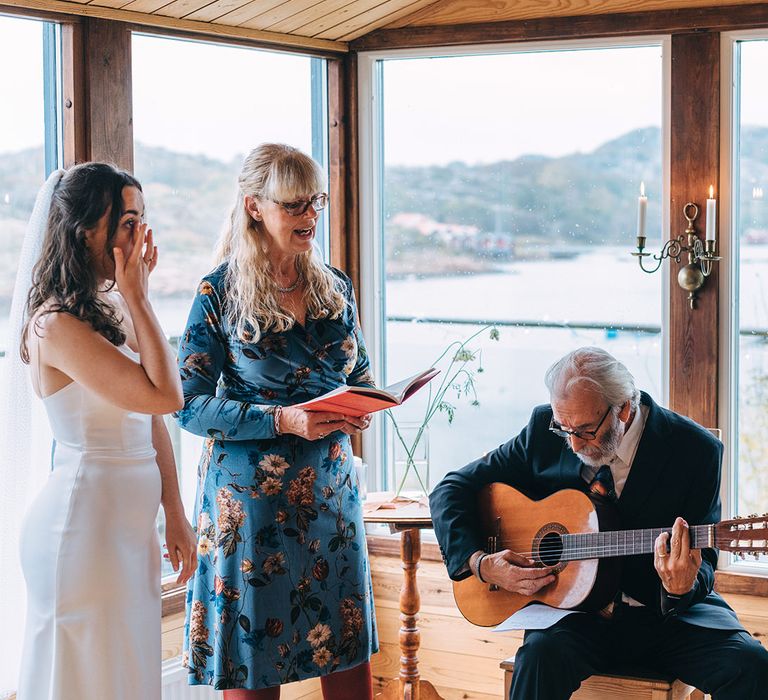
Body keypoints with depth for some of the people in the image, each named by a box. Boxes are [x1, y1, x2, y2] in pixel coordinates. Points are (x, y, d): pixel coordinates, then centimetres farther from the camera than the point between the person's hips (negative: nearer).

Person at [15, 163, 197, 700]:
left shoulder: (114, 309, 9)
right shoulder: (56, 326, -18)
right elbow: (166, 395, -23)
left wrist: (174, 514, 12)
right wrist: (139, 298, -16)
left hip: (127, 526, 9)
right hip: (84, 528, -9)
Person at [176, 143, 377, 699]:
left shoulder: (335, 287, 8)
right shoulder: (220, 294, -6)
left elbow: (360, 376, 18)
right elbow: (190, 406, -9)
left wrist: (362, 411, -5)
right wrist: (283, 420, -19)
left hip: (331, 487, 5)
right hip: (251, 493, -4)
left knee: (349, 649, 7)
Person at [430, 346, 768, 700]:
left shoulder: (695, 450, -8)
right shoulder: (545, 428, -1)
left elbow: (702, 561, -5)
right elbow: (452, 488, 5)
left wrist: (683, 587, -29)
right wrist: (479, 562, -11)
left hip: (665, 614, 0)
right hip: (574, 610, 0)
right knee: (541, 652, -34)